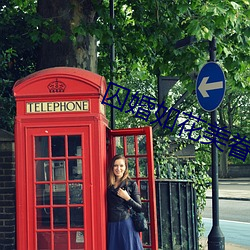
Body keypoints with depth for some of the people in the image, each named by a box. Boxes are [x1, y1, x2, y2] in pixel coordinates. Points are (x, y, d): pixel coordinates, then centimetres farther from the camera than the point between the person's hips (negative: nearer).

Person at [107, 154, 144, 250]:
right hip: (112, 226, 3)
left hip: (126, 224, -3)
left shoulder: (131, 184, 0)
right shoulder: (109, 185, 9)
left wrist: (127, 198, -12)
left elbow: (139, 208, 0)